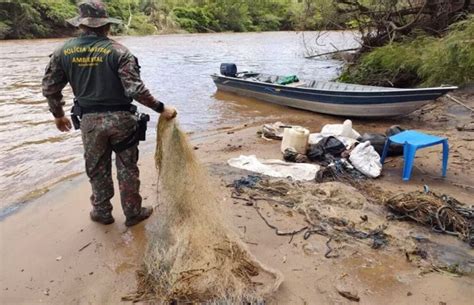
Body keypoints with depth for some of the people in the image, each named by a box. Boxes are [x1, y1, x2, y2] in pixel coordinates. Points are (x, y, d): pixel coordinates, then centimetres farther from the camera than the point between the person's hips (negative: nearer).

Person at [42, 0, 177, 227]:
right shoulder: (117, 51, -12)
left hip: (90, 120, 3)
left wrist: (58, 115, 21)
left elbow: (49, 87, 5)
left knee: (97, 169, 18)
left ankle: (102, 212, 32)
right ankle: (133, 213, 23)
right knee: (127, 168, 11)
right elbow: (135, 89, -19)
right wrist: (161, 108, -9)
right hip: (120, 118, -2)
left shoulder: (64, 51, 0)